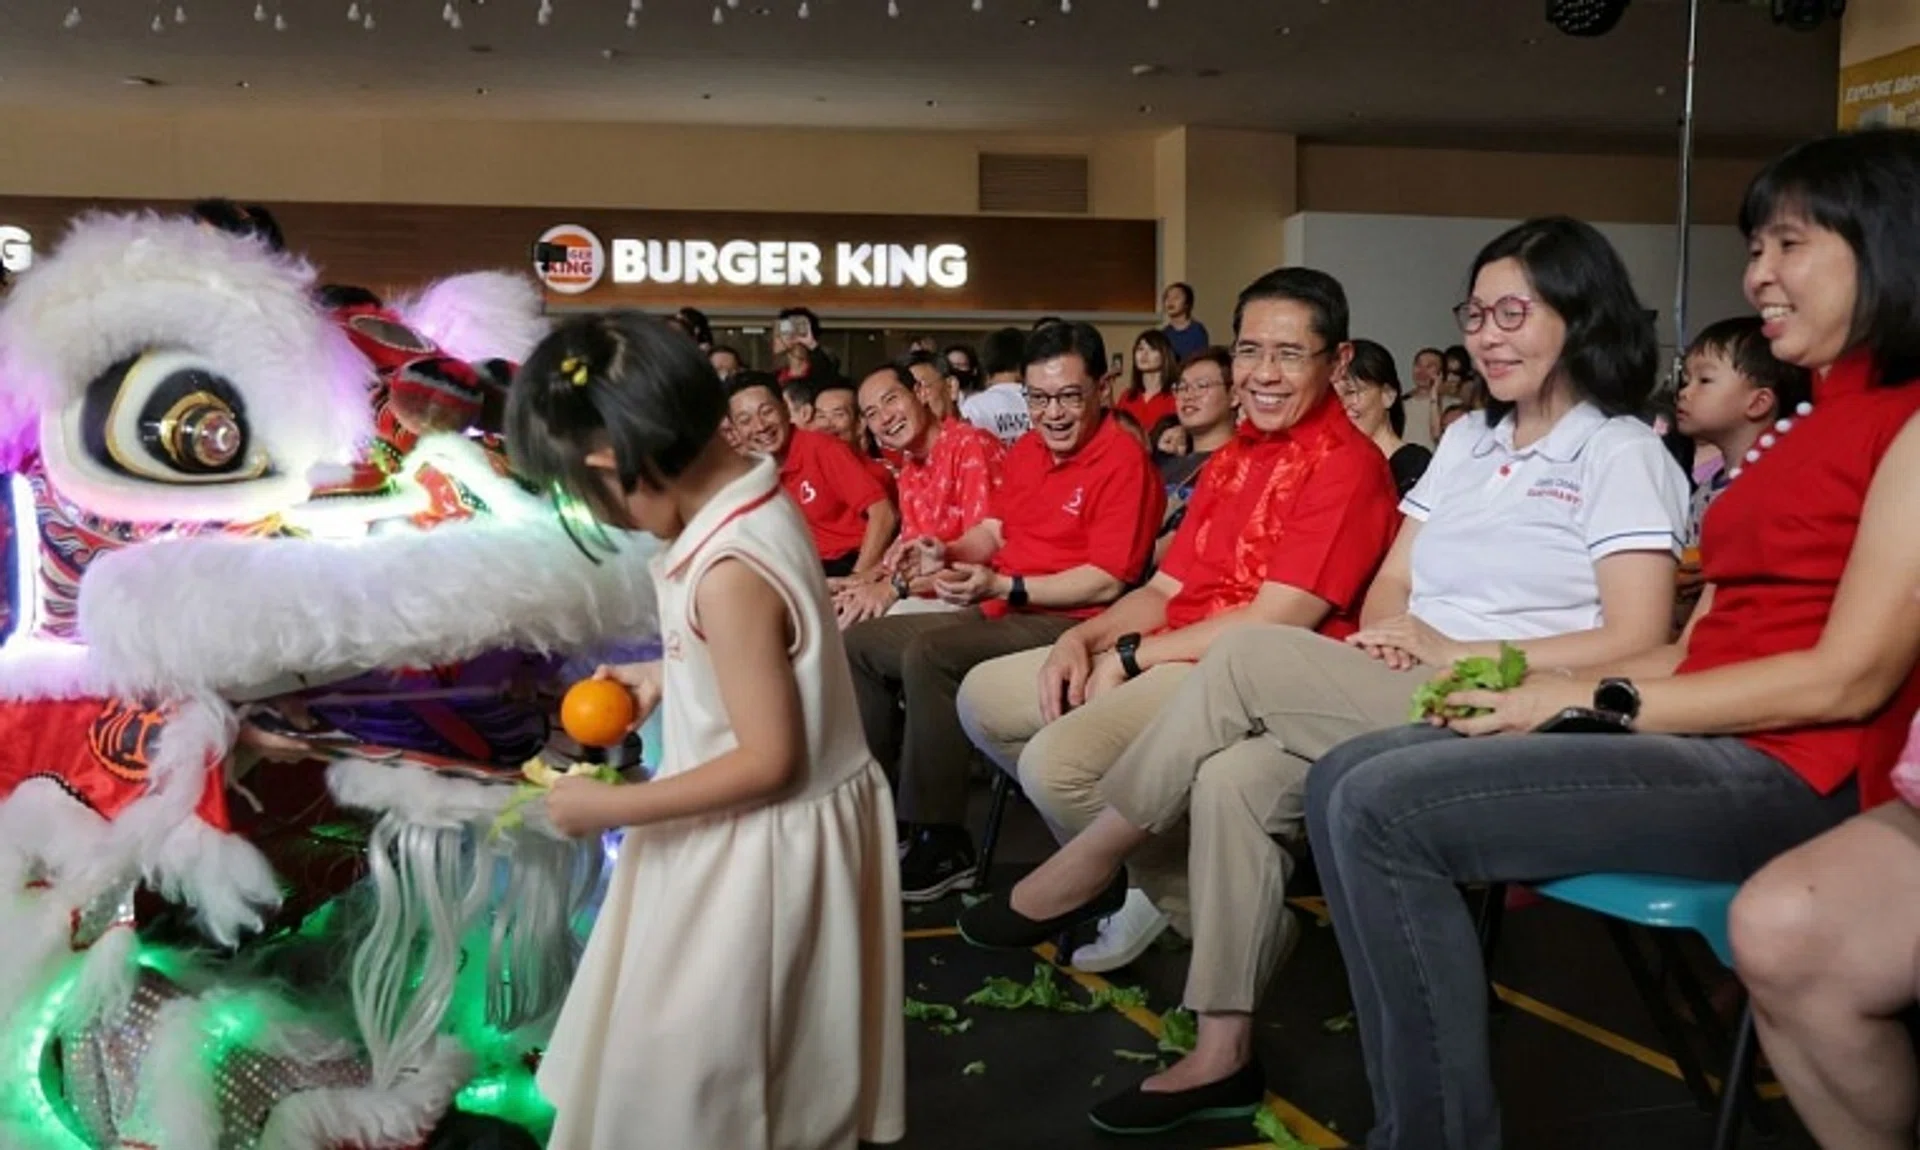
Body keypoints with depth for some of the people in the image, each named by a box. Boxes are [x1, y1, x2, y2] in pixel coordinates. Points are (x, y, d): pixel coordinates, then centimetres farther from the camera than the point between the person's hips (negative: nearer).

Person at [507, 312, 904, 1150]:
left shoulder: (726, 572, -31)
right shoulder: (754, 500, -4)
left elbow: (768, 760, -26)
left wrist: (612, 808, -20)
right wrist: (669, 675, 11)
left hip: (762, 842, -9)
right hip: (777, 826, 9)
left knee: (701, 1051, 12)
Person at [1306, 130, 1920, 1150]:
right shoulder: (1813, 423, 22)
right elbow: (1700, 646, 13)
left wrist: (1595, 701, -13)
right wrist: (1542, 680, -1)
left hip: (1789, 771, -9)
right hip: (1697, 739, 9)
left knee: (1380, 809, -22)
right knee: (1347, 780, -5)